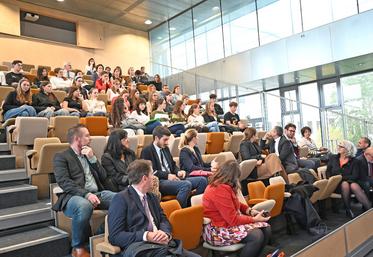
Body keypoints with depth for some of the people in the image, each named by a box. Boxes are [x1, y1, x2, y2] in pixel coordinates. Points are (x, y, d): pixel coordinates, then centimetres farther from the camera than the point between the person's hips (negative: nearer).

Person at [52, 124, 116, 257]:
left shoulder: (89, 154, 23)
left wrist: (93, 158, 3)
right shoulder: (61, 157, 4)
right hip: (74, 196, -5)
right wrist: (86, 194, -24)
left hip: (97, 193, 5)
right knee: (84, 206, -39)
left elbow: (103, 177, 15)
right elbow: (64, 183, -11)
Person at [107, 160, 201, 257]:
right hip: (139, 249, -6)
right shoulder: (121, 199, -3)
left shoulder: (152, 197, 20)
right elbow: (115, 236, -8)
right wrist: (146, 236, -18)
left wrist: (165, 233, -6)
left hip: (161, 245, 6)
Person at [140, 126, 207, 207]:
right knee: (186, 184, -33)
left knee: (202, 180, -8)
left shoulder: (165, 148, 21)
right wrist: (167, 175, -20)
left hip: (172, 178, 8)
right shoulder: (147, 151, -2)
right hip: (160, 182, -8)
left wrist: (178, 172, 3)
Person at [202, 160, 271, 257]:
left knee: (266, 228, -2)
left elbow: (235, 205, 21)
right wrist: (254, 219, -12)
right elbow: (233, 220, -24)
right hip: (217, 230, -10)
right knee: (257, 236, -25)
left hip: (228, 222, 10)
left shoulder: (221, 186, 7)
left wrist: (250, 211, 5)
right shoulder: (220, 190, -26)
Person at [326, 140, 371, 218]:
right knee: (345, 184, -34)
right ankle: (348, 210, -28)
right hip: (337, 184, 0)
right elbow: (328, 172, 9)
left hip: (350, 182, 0)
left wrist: (342, 177, -14)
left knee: (354, 186, -35)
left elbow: (355, 176, -4)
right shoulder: (333, 158, 11)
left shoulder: (354, 161, 6)